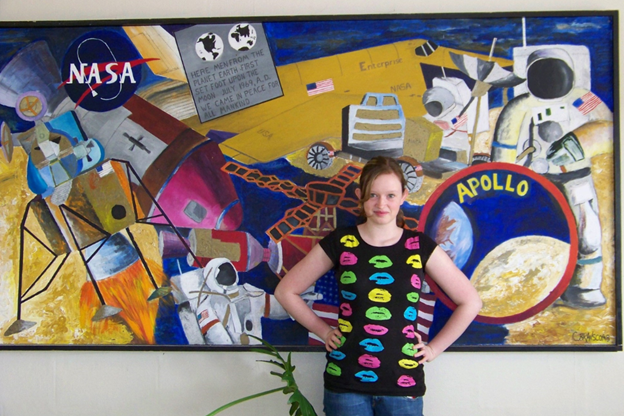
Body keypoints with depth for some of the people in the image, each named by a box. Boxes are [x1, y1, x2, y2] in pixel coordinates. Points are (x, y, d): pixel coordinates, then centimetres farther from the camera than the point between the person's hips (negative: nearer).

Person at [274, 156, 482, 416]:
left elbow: (470, 302, 6)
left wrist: (434, 348, 2)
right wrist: (323, 331, 3)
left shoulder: (421, 247, 0)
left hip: (403, 383, 1)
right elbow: (286, 291, 6)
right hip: (346, 382, 0)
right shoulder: (339, 243, -2)